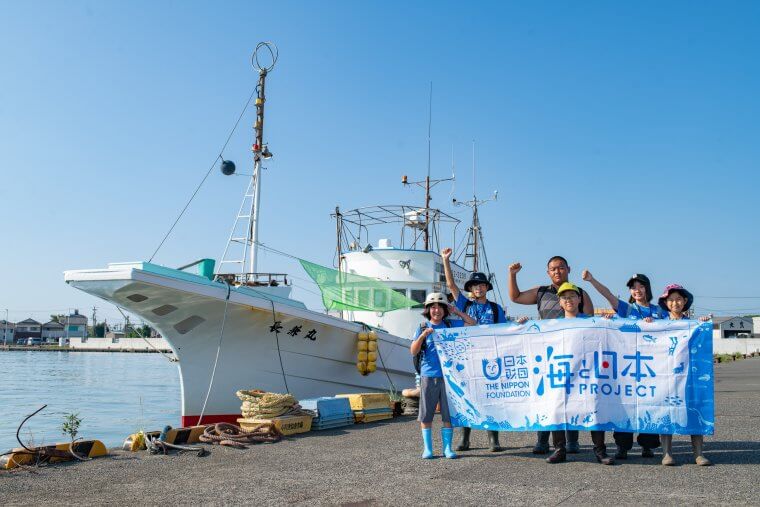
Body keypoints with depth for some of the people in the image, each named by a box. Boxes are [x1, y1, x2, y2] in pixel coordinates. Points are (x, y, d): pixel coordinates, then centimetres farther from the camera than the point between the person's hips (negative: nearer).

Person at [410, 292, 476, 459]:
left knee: (448, 415, 4)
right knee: (426, 415, 3)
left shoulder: (450, 325, 7)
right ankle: (427, 448, 14)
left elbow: (472, 323, 10)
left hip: (448, 375, 1)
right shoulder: (423, 328, 4)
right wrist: (423, 335, -15)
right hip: (428, 376, -1)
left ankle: (447, 448, 13)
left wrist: (456, 311, 7)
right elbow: (413, 351, -2)